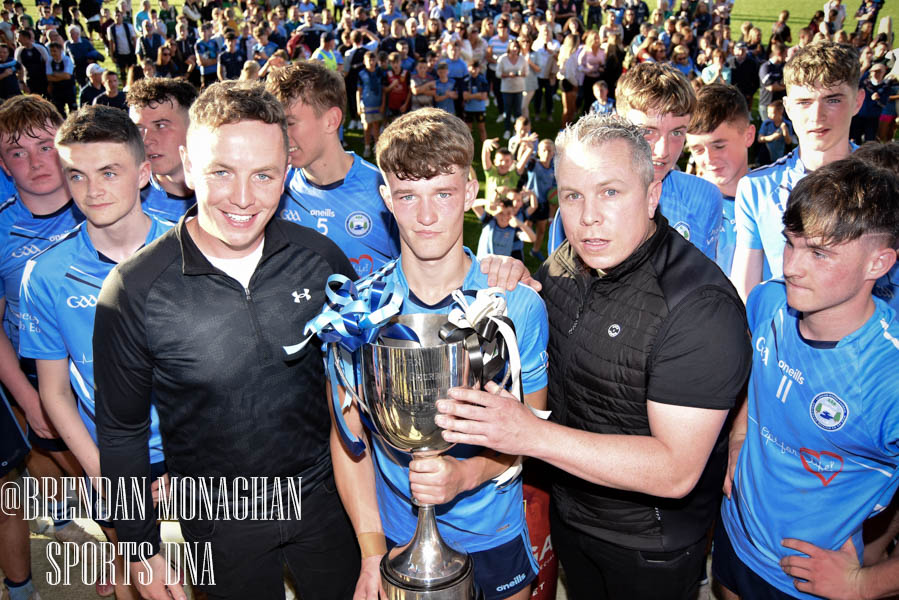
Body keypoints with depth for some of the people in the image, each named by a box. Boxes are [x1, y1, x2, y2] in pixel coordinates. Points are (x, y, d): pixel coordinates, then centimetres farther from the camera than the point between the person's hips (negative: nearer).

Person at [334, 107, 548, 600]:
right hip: (396, 535, 1)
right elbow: (348, 433, -7)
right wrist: (373, 553, -12)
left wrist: (466, 474, -25)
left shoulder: (520, 305, -14)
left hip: (494, 536, 0)